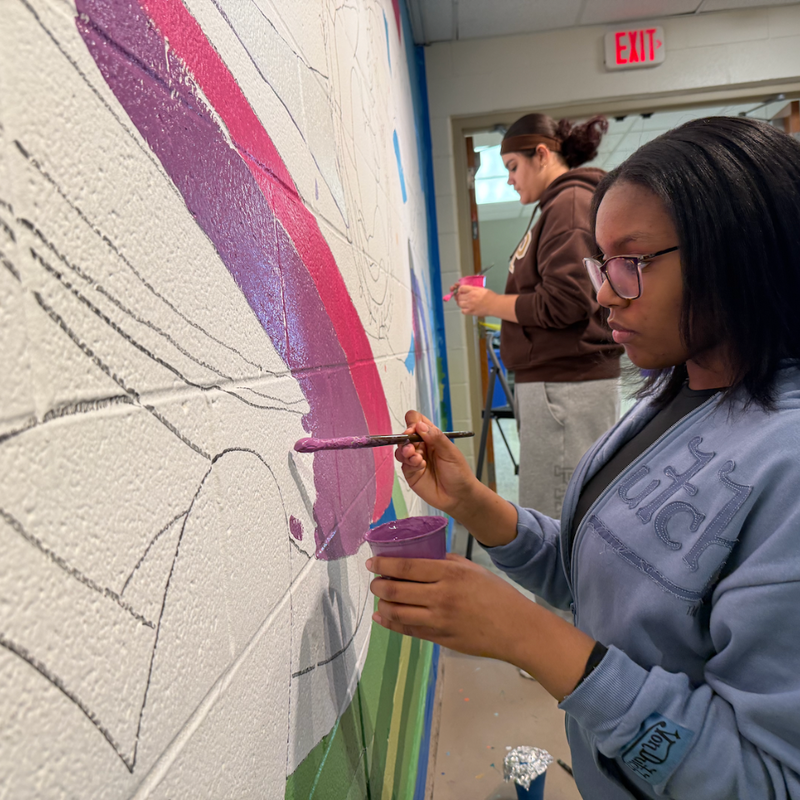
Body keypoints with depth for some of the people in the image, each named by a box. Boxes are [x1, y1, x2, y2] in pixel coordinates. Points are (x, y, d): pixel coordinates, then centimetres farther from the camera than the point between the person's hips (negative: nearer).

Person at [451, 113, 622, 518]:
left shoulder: (570, 203, -7)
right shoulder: (559, 205, 24)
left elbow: (566, 302, -17)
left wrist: (492, 303, -6)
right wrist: (488, 299, 13)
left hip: (566, 386, -10)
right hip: (558, 381, 10)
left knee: (552, 526, -8)